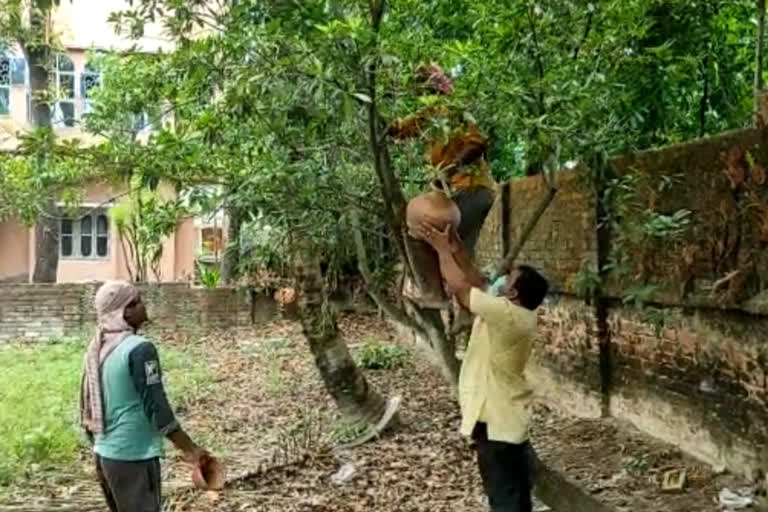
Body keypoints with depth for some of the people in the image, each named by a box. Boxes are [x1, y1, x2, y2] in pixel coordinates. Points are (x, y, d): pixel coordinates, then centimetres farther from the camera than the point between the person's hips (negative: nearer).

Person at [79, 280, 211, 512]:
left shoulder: (96, 349, 7)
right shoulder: (139, 348, -18)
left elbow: (86, 406, 14)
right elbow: (157, 407, -20)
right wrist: (189, 448, -14)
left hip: (105, 454, 8)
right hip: (134, 456, -8)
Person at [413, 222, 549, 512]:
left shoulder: (506, 313, -23)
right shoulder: (516, 313, 3)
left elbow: (458, 285, -21)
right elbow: (478, 284, 11)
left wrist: (442, 249, -9)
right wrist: (457, 250, 5)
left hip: (495, 421, -10)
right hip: (505, 417, 10)